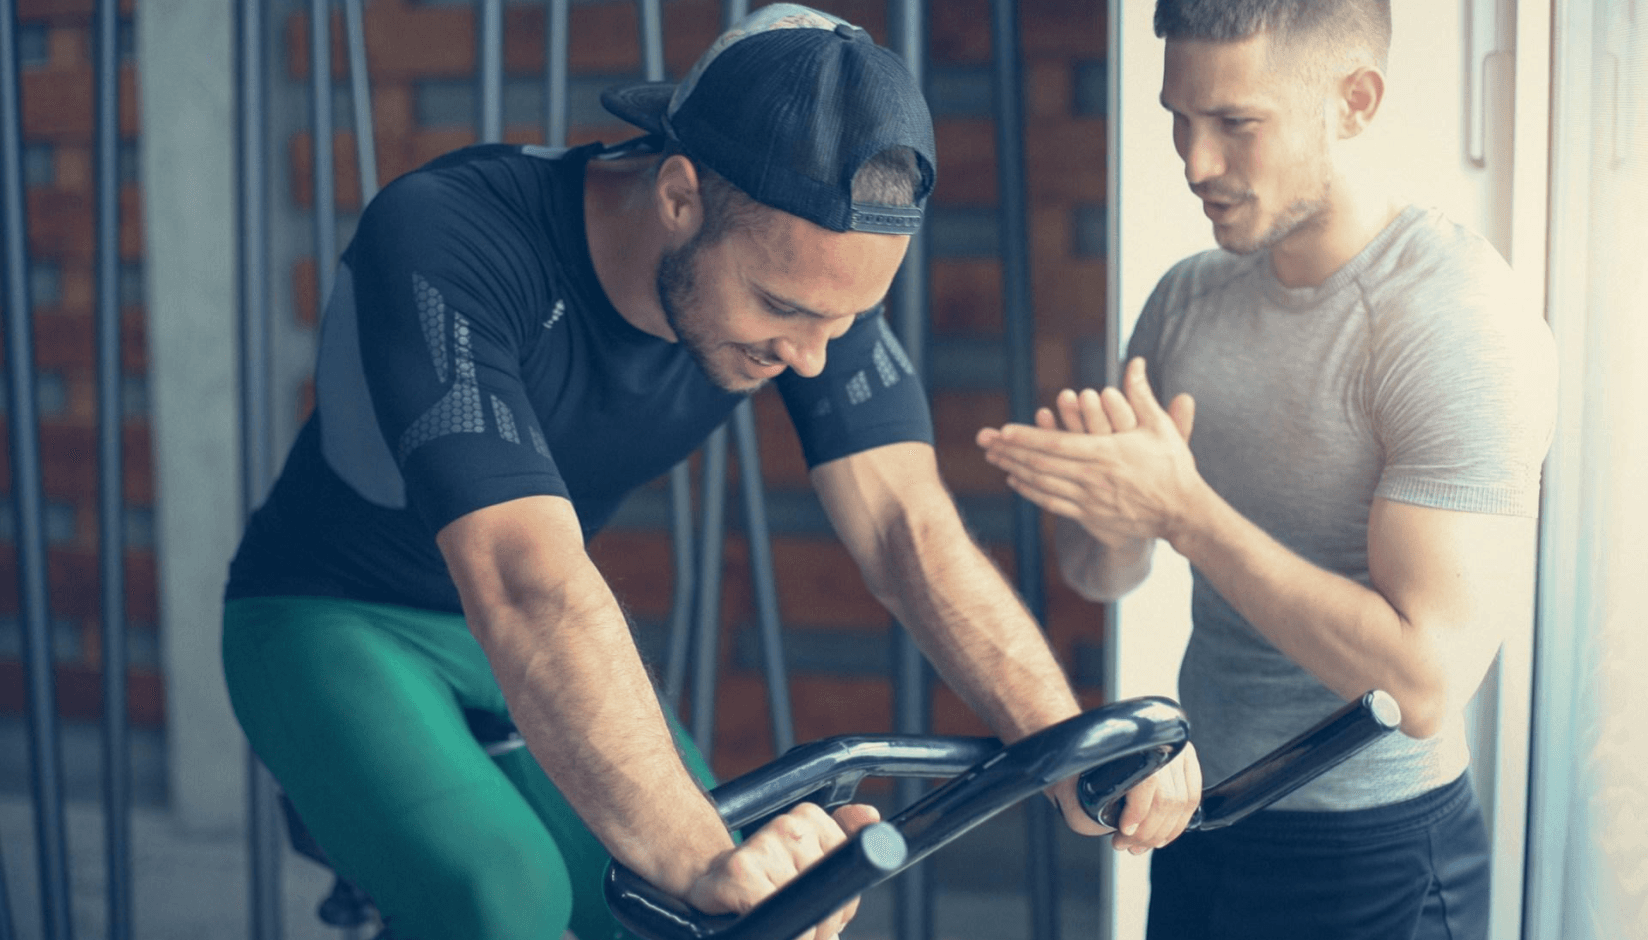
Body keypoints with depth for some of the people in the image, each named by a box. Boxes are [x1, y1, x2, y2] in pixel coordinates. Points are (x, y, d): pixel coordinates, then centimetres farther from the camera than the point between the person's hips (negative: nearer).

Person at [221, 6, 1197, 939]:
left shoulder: (809, 265, -18)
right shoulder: (444, 242, -36)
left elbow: (911, 527, -24)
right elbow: (526, 589, -47)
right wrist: (703, 856, -58)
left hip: (552, 634, 5)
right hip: (336, 622, -5)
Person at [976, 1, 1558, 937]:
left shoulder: (1462, 323, -19)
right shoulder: (1189, 297, 2)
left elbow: (1424, 682, -26)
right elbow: (1104, 576, 7)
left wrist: (1183, 508, -25)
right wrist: (1109, 515, -15)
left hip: (1371, 860, -6)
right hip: (1199, 823, 6)